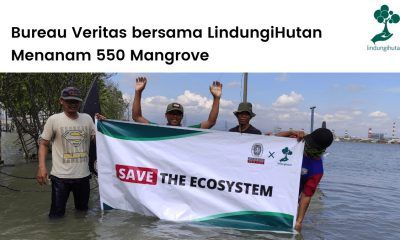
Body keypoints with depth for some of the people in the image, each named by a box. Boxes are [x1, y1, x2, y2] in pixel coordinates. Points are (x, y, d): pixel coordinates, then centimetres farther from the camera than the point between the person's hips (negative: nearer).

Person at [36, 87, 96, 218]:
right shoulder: (54, 120, -5)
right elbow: (44, 144, -1)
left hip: (83, 175, 4)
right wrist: (41, 166, -13)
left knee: (83, 210, 20)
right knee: (57, 214, 5)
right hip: (60, 176, -3)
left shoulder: (87, 118, 4)